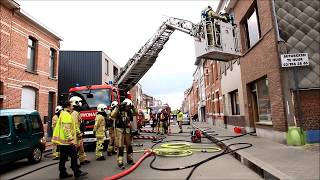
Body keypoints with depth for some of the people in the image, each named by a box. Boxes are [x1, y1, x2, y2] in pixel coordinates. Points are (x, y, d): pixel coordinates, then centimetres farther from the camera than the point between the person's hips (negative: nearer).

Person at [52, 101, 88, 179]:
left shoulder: (63, 114, 19)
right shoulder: (66, 115, -15)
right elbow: (66, 129, -24)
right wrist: (71, 139, -23)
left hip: (63, 140, 10)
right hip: (67, 141, -10)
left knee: (63, 157, 13)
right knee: (73, 156, -2)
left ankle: (63, 173, 20)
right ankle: (77, 172, 5)